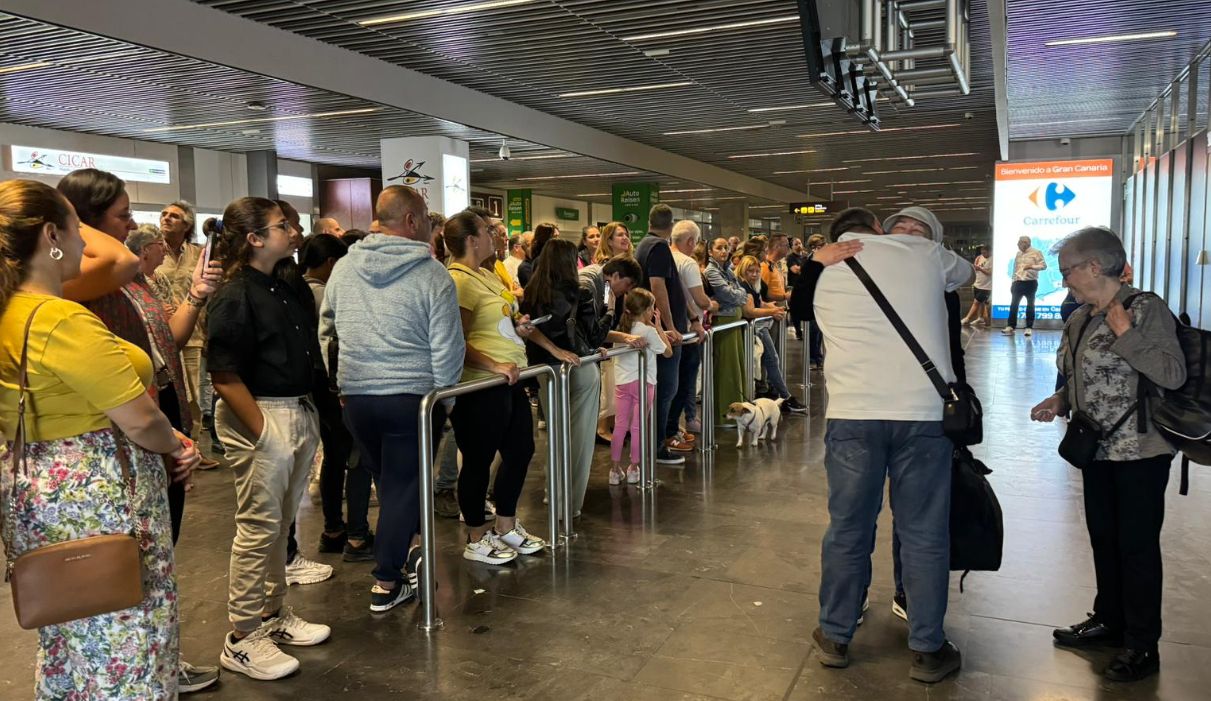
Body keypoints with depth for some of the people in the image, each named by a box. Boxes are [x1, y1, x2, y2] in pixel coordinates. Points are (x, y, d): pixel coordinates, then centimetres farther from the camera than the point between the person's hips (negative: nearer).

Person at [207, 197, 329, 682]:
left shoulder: (288, 290, 11)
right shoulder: (235, 298, -13)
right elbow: (224, 376, -18)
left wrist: (308, 415, 13)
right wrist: (262, 431, -18)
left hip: (299, 413, 8)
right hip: (259, 417, -8)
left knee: (282, 524, 18)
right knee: (259, 528, 0)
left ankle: (274, 614, 33)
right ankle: (243, 638, 14)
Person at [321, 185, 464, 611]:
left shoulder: (344, 267, 5)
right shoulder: (432, 275, -10)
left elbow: (325, 329, 15)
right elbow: (446, 350, -11)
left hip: (355, 395, 5)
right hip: (411, 396, -5)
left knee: (386, 479, 21)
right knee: (403, 484, 6)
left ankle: (401, 551, 37)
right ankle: (387, 582, 11)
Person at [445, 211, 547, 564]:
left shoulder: (486, 275, 14)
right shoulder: (458, 281, -16)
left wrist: (518, 329, 10)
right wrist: (494, 366, -27)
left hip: (508, 383, 10)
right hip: (481, 388, -10)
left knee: (521, 450, 16)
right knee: (479, 462, 3)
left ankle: (506, 527, 32)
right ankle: (476, 540, 20)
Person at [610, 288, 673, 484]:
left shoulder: (621, 327, 5)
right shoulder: (649, 331, -11)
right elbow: (668, 351, -3)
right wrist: (658, 326, 3)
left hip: (622, 381, 5)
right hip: (642, 381, -5)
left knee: (620, 424, 8)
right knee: (638, 426, 4)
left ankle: (615, 468, 12)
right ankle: (633, 468, 12)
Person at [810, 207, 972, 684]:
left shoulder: (825, 274, 13)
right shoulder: (922, 252, 9)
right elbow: (966, 273, 29)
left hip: (852, 413, 1)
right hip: (923, 412, -1)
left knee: (847, 529, 13)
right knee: (924, 535, 10)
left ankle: (835, 637, 27)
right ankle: (927, 650, 22)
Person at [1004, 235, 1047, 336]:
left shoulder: (1036, 252, -4)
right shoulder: (1018, 254, 13)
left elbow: (1043, 266, -10)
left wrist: (1031, 266, -23)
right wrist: (1013, 282, 14)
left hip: (1030, 282, -5)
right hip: (1018, 282, 5)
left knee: (1030, 305, 3)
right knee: (1013, 305, 0)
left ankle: (1029, 328, 8)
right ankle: (1010, 327, 1)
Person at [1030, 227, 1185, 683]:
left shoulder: (1146, 308, -13)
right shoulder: (1080, 319, 8)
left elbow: (1174, 375, -21)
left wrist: (1126, 335, -23)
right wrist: (1060, 401, 3)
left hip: (1139, 452, -7)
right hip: (1098, 448, 8)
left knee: (1137, 544, 1)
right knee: (1103, 537, 16)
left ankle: (1142, 646, 14)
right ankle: (1109, 621, 33)